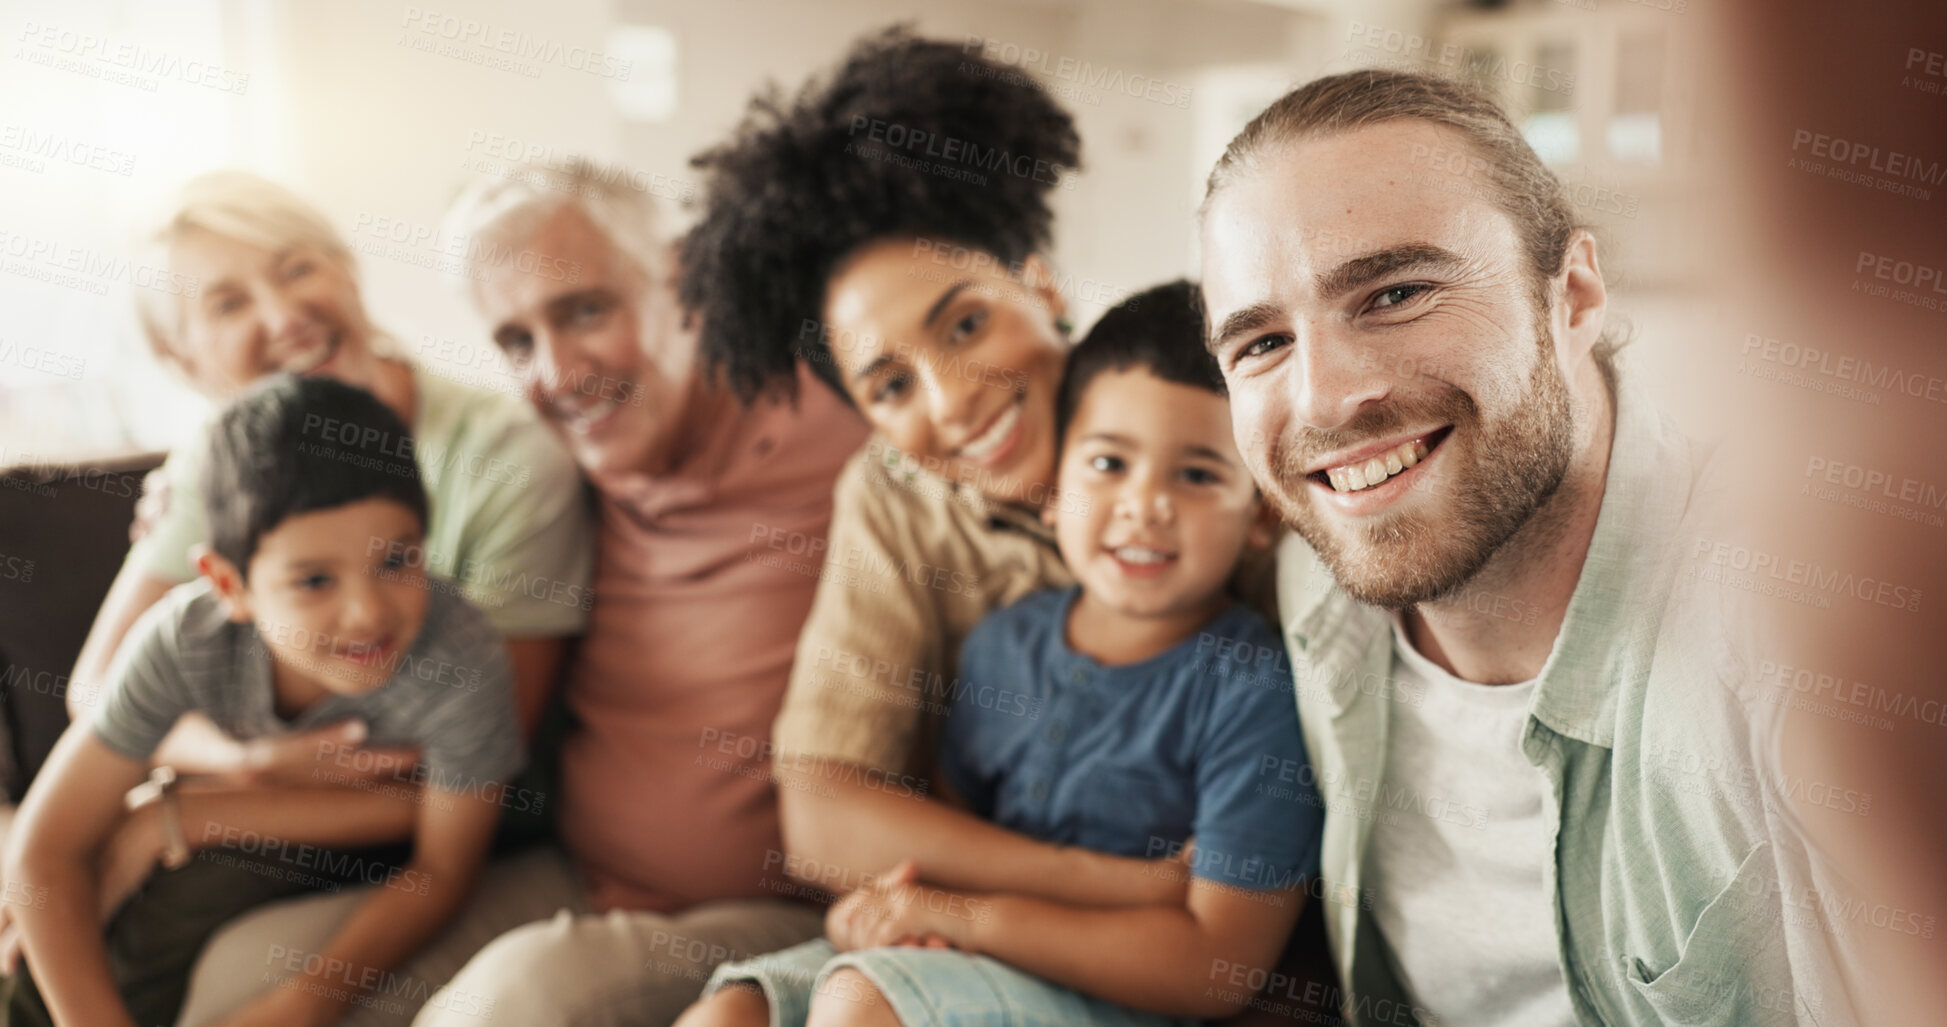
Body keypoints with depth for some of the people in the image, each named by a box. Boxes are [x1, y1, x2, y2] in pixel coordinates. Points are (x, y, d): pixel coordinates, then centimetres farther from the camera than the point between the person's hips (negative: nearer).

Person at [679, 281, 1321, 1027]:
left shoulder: (1258, 690, -15)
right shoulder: (1005, 643, 5)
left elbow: (1219, 965, -18)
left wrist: (961, 913, -18)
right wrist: (891, 896, -6)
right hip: (964, 961, 6)